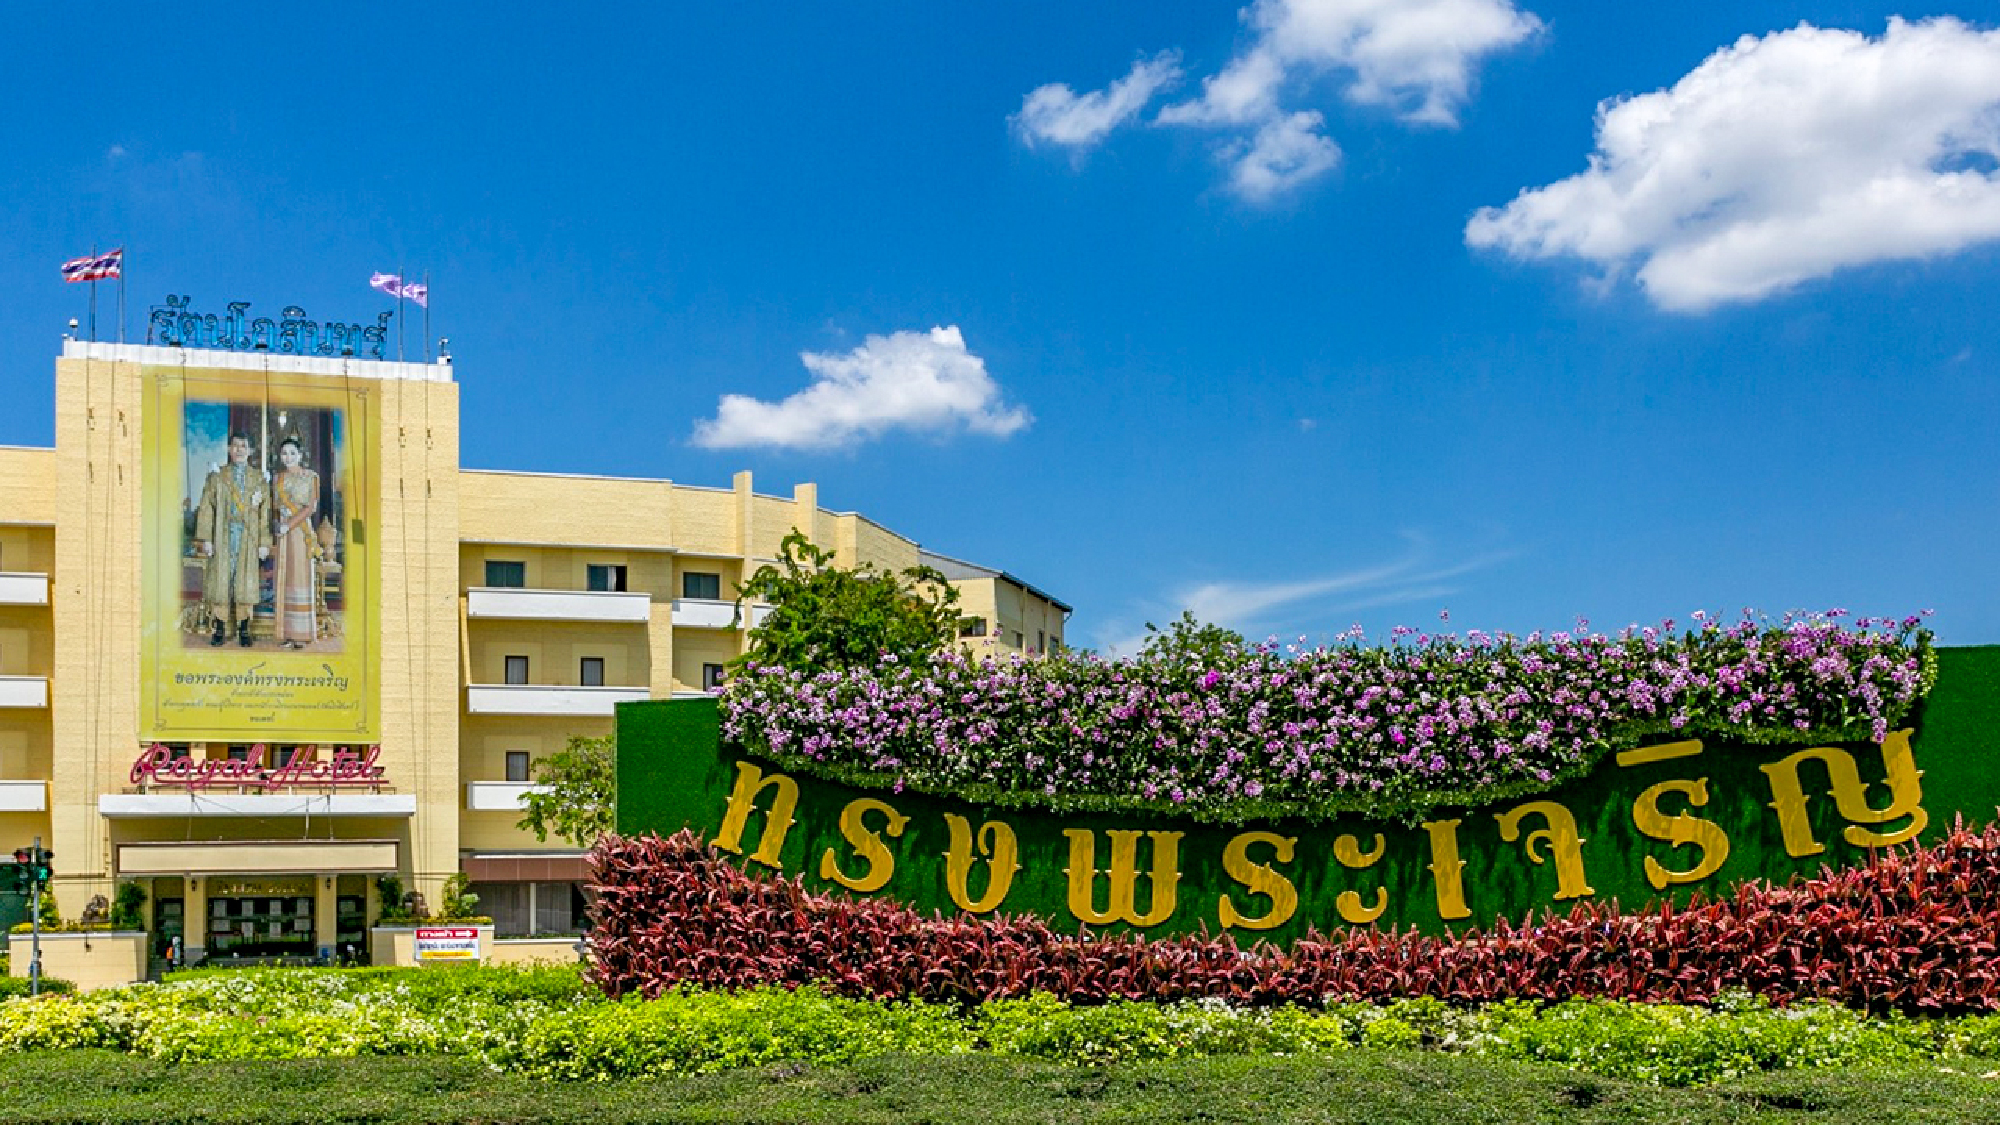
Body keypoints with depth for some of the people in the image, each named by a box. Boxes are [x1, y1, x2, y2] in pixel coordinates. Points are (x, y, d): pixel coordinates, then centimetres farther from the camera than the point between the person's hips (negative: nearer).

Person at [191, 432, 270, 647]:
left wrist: (264, 542, 0)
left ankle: (243, 630, 8)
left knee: (246, 583, 0)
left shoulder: (258, 478, 10)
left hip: (248, 537, 0)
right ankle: (220, 631, 4)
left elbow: (265, 512, 7)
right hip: (222, 536, 0)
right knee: (220, 581, -2)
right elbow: (206, 508, 4)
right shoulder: (217, 476, 8)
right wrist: (205, 539, -5)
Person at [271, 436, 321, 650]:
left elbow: (310, 508, -7)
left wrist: (289, 525, -15)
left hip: (301, 531, -4)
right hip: (283, 531, 4)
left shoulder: (310, 477, 1)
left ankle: (302, 634, -4)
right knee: (284, 579, 2)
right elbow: (276, 506, 15)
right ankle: (287, 634, 5)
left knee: (300, 576, -6)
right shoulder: (277, 478, 14)